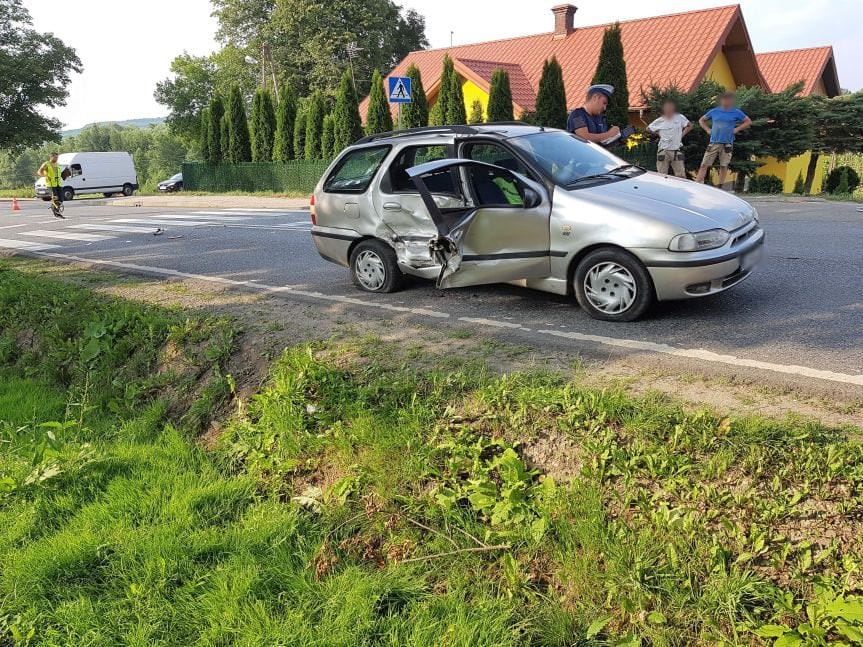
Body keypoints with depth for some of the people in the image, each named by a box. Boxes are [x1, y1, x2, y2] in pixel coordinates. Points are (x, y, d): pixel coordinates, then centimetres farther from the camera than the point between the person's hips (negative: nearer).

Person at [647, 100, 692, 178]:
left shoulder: (680, 118, 0)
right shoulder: (659, 121, 1)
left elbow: (690, 126, 12)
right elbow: (649, 128, 15)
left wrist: (682, 134, 4)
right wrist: (658, 134, 8)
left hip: (676, 150, 0)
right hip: (663, 151, 0)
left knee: (681, 176, 0)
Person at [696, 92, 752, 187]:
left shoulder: (736, 112, 4)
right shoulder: (714, 111, 7)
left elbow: (748, 122, 9)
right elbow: (701, 120, 19)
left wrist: (737, 129, -2)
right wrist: (707, 130, 6)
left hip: (727, 144, 0)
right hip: (714, 143, 0)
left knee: (724, 166, 3)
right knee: (704, 165, -6)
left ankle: (720, 187, 12)